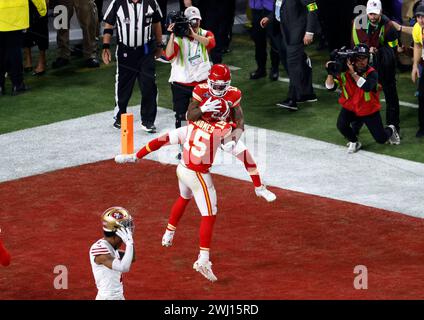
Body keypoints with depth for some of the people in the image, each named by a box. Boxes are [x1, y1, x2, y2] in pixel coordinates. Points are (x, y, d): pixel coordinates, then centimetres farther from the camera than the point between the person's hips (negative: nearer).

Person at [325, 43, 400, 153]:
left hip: (369, 111, -1)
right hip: (350, 108, 1)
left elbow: (367, 87, -42)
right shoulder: (344, 71, -14)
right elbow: (330, 87, -19)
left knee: (381, 139, 2)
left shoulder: (371, 73, -21)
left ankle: (390, 130, 42)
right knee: (341, 125, -28)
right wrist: (330, 73, -37)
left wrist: (353, 73, -45)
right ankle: (354, 142, 6)